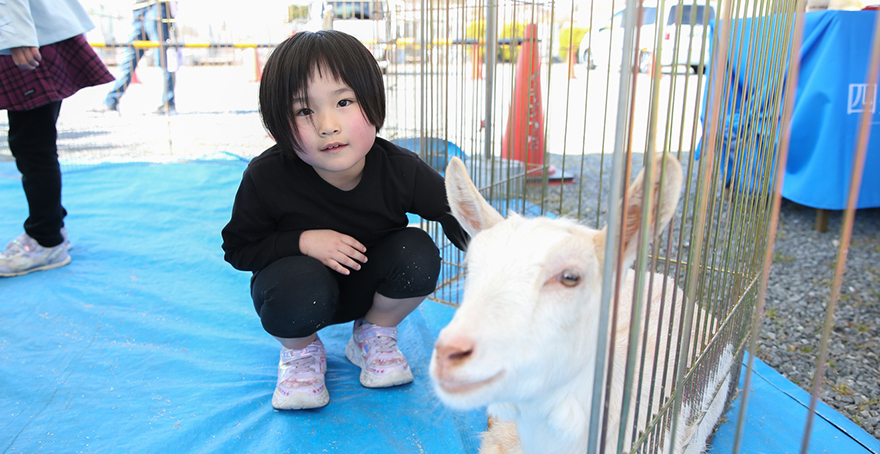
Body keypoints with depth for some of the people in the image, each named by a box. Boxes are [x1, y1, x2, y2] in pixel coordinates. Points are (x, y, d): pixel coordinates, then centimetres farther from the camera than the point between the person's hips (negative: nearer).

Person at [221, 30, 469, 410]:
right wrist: (303, 241, -30)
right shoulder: (267, 178, -25)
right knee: (300, 286, -36)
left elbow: (455, 212, -15)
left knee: (418, 252, -25)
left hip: (368, 285, 3)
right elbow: (238, 248, -14)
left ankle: (374, 337, 6)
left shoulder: (400, 170, -24)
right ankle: (300, 351, 3)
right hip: (302, 290, -2)